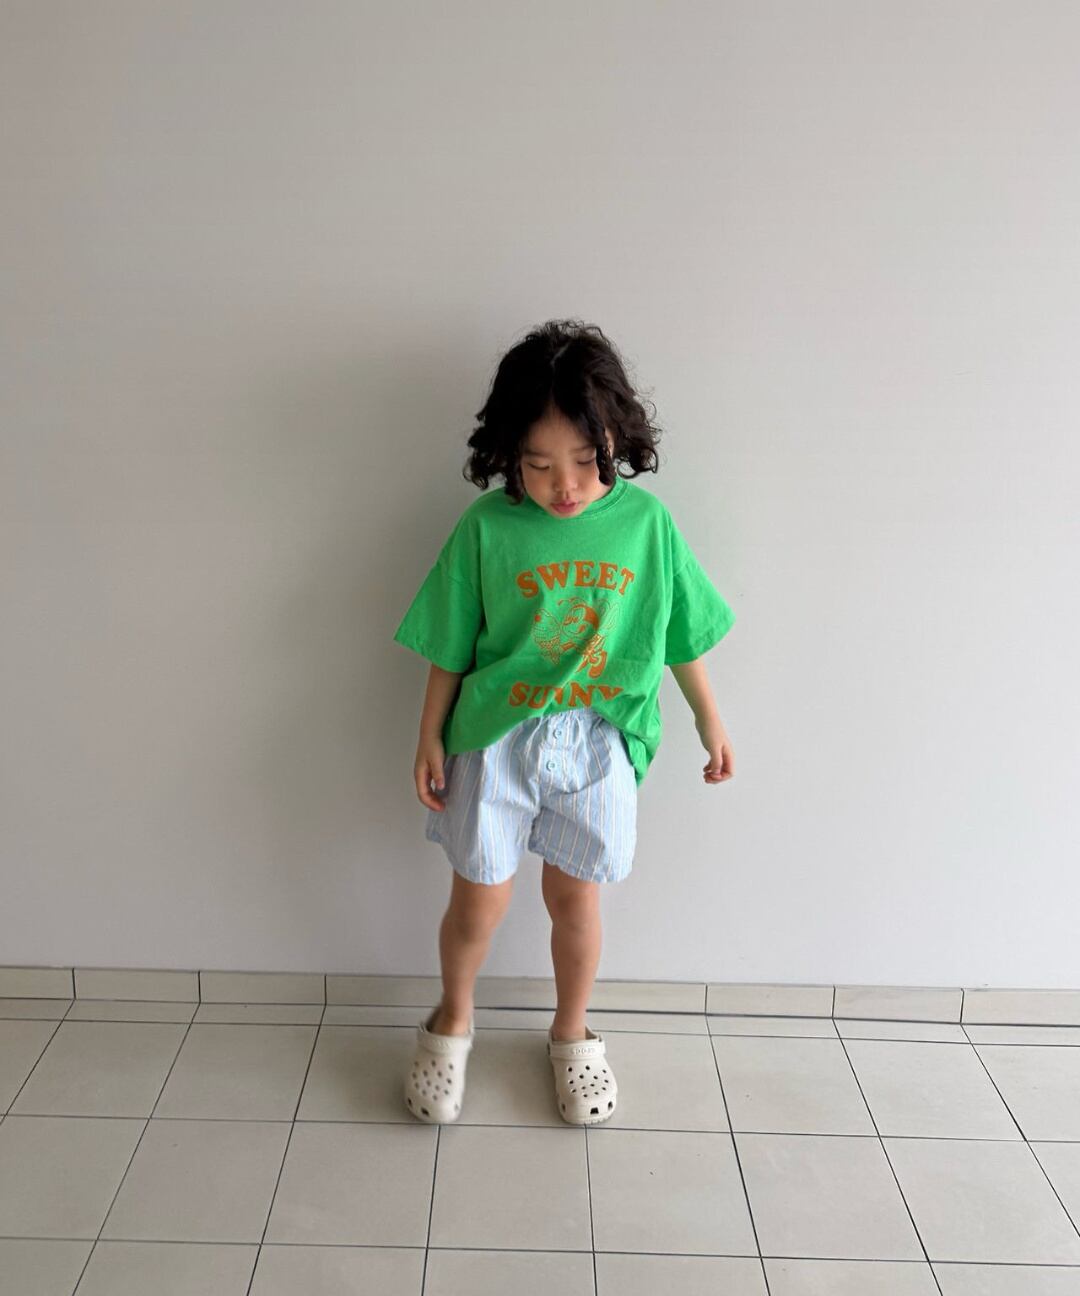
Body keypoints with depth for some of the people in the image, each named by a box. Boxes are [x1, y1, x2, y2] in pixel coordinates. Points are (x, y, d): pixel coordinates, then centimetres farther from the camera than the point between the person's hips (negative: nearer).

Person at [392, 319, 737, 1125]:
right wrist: (430, 738, 1)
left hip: (598, 742, 1)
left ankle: (572, 1035, 41)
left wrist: (710, 721, 11)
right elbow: (450, 647, -2)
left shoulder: (646, 521, -8)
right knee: (479, 905, 9)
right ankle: (453, 1020, 40)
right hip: (494, 739, -1)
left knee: (576, 901, 15)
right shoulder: (487, 528, -11)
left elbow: (683, 632, 4)